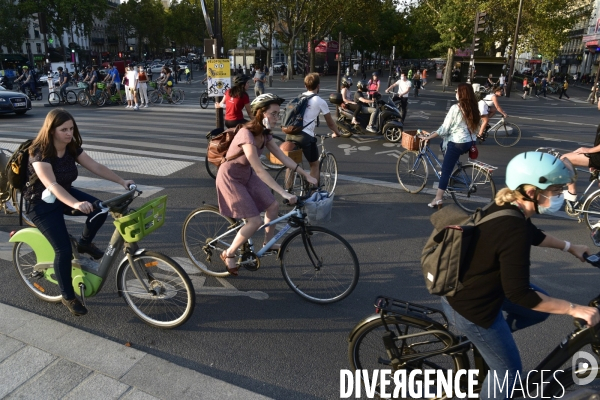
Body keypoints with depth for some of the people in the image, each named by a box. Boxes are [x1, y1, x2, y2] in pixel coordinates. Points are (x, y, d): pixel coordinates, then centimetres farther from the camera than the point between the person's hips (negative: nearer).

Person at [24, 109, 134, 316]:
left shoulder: (72, 148, -7)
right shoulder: (40, 153, -27)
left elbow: (96, 167, -12)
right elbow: (51, 185, -40)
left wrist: (122, 181, -25)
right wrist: (76, 204, -57)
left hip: (65, 194, 6)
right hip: (41, 204, -6)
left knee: (100, 208, -22)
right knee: (64, 250, -15)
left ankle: (84, 243, 7)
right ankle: (68, 297, 5)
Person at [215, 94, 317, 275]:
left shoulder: (264, 133, -4)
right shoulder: (247, 135, -32)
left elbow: (283, 157, -1)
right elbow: (260, 170, -36)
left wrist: (306, 175, -4)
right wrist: (284, 193, -39)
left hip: (246, 174, 8)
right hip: (231, 178, -8)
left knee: (273, 206, 9)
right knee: (254, 221, -10)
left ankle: (268, 243, 32)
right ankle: (228, 254, 10)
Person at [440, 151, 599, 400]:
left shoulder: (505, 208, -2)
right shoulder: (513, 230, -31)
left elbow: (533, 234, 22)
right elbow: (519, 294, -28)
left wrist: (569, 247, 30)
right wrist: (573, 309, -20)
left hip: (472, 288, 9)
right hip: (471, 306, -9)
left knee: (542, 306, 21)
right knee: (508, 370, 11)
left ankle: (483, 336, 25)